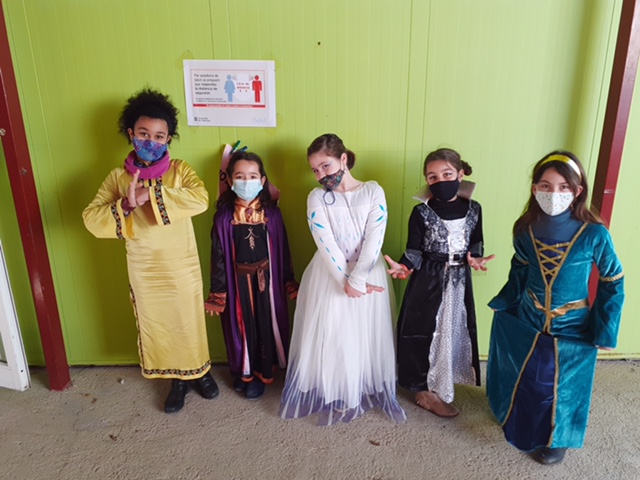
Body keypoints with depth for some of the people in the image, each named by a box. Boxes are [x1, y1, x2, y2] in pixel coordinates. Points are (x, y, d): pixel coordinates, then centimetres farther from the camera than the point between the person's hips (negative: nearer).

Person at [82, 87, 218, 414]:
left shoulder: (180, 170, -7)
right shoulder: (118, 177, -2)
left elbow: (200, 199, -27)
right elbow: (91, 219, -10)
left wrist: (151, 195, -31)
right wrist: (125, 204, -27)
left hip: (183, 267, -2)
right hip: (144, 271, 2)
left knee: (190, 323, 14)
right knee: (157, 327, 15)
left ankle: (199, 372, 40)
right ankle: (178, 379, 38)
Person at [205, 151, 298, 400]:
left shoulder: (272, 213, -6)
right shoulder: (224, 217, -8)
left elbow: (283, 251, 2)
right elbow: (218, 257, -4)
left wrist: (290, 283, 5)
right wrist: (217, 294, -2)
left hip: (266, 279, 1)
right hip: (238, 281, 0)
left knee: (266, 325, 9)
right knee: (242, 326, 11)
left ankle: (262, 372, 30)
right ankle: (244, 372, 33)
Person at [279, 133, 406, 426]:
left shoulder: (373, 191, -3)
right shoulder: (317, 197, -2)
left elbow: (374, 239, -12)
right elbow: (326, 244, -10)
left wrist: (357, 281, -19)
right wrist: (345, 281, -17)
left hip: (368, 275, 0)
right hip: (330, 276, 1)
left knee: (366, 337, 8)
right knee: (329, 337, 4)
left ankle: (368, 391, 29)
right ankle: (334, 396, 23)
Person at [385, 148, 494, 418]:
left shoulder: (473, 209, 0)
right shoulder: (421, 212, -11)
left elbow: (476, 243, 9)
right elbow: (414, 251, -10)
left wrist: (475, 258, -12)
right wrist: (404, 266, -29)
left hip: (459, 281, 4)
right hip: (428, 282, -4)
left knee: (454, 331, 14)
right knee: (425, 333, 2)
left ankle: (441, 383, 35)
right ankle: (425, 391, 18)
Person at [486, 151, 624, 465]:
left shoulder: (595, 234, -21)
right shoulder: (525, 229, -12)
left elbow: (613, 283, -8)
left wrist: (604, 331, -8)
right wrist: (505, 303, 9)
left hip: (572, 330, -2)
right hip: (526, 323, 3)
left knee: (561, 387, 15)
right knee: (524, 380, 20)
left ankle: (556, 439, 43)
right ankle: (519, 423, 49)